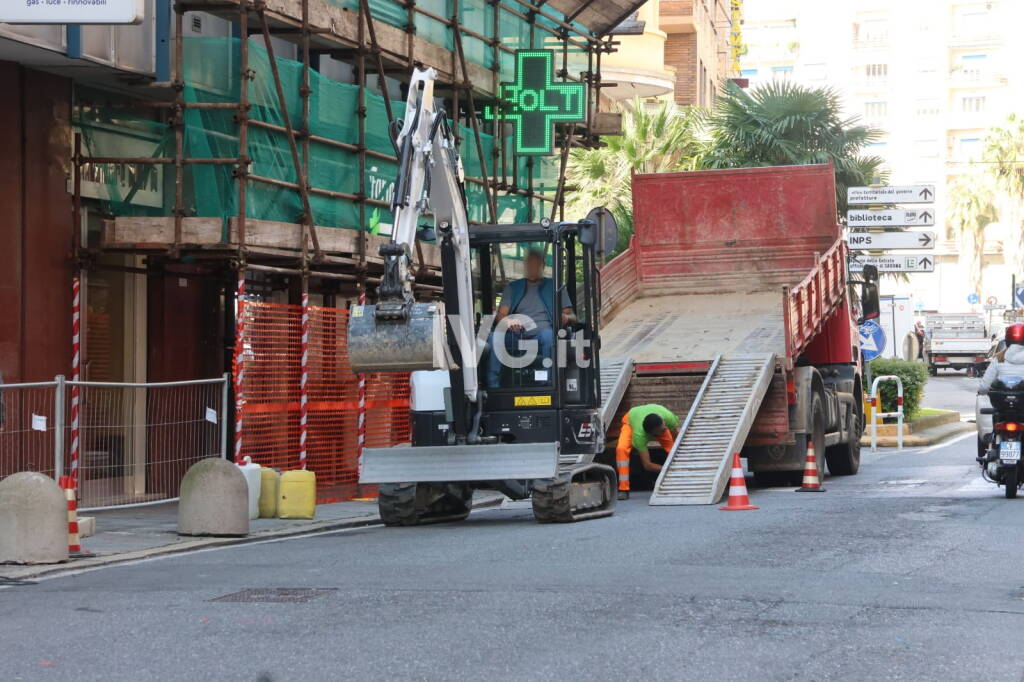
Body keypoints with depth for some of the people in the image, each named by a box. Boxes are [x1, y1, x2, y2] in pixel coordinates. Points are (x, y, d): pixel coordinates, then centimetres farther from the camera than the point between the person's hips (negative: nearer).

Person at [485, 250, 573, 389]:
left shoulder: (554, 286, 21)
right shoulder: (513, 288, 24)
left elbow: (568, 314, 16)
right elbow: (501, 315, 14)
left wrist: (566, 317, -11)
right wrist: (507, 321, -12)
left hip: (540, 335, -2)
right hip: (515, 336, 2)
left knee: (548, 334, -38)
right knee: (493, 337, -29)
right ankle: (492, 387, -36)